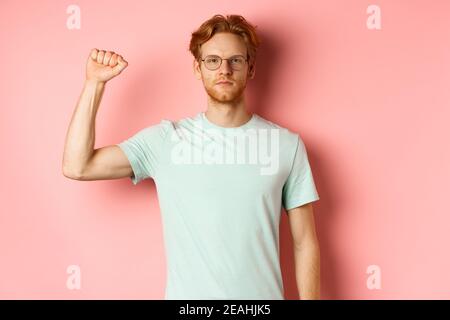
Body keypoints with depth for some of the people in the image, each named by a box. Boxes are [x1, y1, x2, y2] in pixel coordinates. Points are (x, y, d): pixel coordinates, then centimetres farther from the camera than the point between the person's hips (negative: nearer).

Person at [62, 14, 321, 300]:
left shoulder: (287, 144, -6)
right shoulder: (165, 139, -5)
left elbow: (305, 244, -2)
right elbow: (77, 167, -12)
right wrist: (95, 83, -12)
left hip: (263, 295, 0)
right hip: (187, 293, 0)